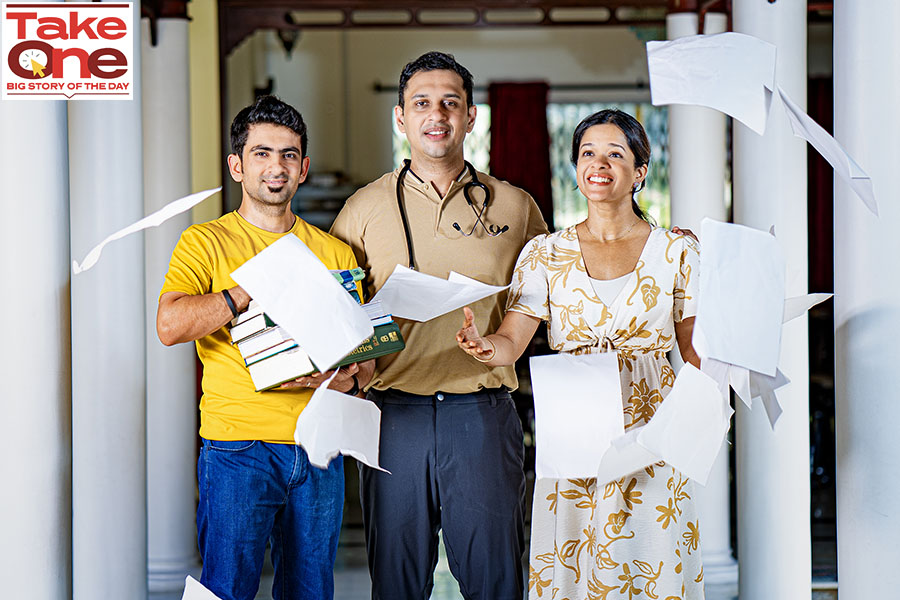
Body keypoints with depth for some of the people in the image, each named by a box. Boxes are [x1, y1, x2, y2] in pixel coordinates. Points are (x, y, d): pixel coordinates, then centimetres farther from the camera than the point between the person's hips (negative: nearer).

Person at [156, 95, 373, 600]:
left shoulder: (335, 254, 14)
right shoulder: (206, 243, 2)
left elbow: (366, 357, 15)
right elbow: (170, 325, -15)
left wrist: (347, 378, -9)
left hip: (319, 449, 4)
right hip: (238, 448, -4)